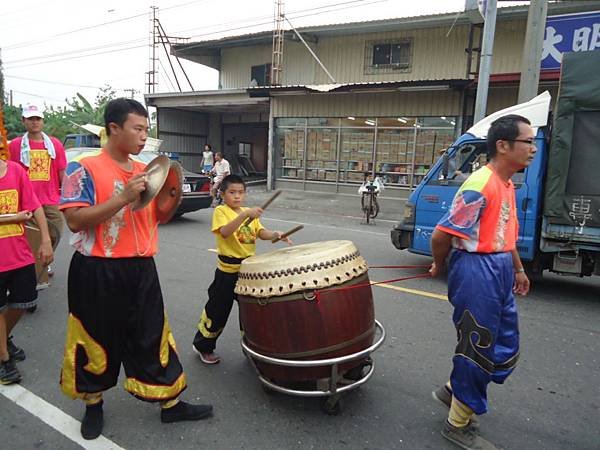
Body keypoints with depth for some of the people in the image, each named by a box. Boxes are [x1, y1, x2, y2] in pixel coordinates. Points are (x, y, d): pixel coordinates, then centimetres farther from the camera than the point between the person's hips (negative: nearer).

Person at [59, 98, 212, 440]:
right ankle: (94, 404, 37)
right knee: (97, 341, 13)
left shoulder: (145, 170, 8)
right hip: (98, 272, -5)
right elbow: (75, 220, -17)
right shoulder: (85, 168, -10)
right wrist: (123, 197, -25)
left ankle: (171, 404, 26)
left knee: (153, 338, 12)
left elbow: (156, 218, 15)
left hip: (141, 270, 5)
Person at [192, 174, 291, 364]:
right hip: (228, 271, -6)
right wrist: (245, 215, -38)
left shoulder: (249, 213, 9)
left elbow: (261, 233, 1)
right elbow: (224, 232, -28)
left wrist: (274, 234, -20)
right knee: (218, 311, 7)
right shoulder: (221, 211, -10)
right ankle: (202, 345, 29)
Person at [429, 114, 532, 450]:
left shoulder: (507, 184, 10)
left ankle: (454, 390, 40)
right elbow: (441, 235, -22)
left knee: (506, 348, 20)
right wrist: (440, 267, -4)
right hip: (477, 271, -10)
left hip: (500, 270, 10)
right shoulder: (481, 185, -21)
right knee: (478, 347, 4)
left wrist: (517, 269, 25)